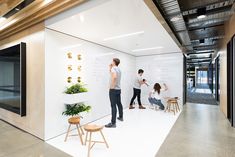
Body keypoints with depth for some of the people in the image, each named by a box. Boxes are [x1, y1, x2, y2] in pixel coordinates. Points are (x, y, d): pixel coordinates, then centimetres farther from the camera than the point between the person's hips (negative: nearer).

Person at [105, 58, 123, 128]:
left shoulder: (113, 68, -13)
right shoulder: (118, 69, 13)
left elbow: (114, 76, -33)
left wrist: (112, 86, -24)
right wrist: (110, 68, 20)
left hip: (113, 89, -9)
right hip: (118, 89, 9)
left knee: (113, 106, -8)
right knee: (119, 103, 20)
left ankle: (113, 123, -4)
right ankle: (121, 117, 36)